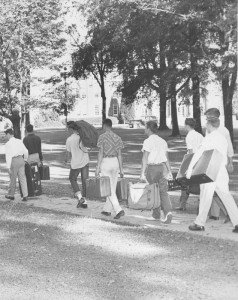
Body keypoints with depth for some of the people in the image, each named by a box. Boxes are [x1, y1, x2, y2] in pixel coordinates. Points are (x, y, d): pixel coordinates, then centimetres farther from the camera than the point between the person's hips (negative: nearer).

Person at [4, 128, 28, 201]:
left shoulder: (8, 144, -10)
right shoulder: (19, 141, 7)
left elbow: (8, 156, -15)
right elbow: (26, 151, 9)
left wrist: (8, 167, -15)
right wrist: (25, 159, 25)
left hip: (13, 161, -5)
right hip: (21, 159, 5)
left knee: (13, 179, 10)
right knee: (22, 178, 5)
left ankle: (11, 195, 27)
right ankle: (25, 196, -1)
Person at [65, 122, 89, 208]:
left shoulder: (69, 139, -10)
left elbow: (68, 153, -4)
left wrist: (66, 160, 15)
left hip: (76, 163, -4)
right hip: (85, 162, 4)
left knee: (73, 179, 15)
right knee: (84, 181, 10)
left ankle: (80, 197, -3)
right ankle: (84, 201, 12)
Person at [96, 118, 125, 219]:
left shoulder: (102, 137, -8)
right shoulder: (117, 137, 6)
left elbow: (101, 153, -13)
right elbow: (119, 154, 5)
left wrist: (98, 167, -10)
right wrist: (121, 168, 8)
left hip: (105, 162, -5)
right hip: (115, 162, 6)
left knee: (109, 189, -3)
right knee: (112, 188, 15)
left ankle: (118, 210, -15)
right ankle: (107, 210, 25)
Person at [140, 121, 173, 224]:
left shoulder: (148, 142, -9)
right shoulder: (163, 141, 11)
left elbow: (145, 159, -15)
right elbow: (166, 158, 13)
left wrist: (142, 173, -17)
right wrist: (169, 171, 18)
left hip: (152, 168, -5)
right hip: (162, 167, 5)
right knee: (163, 191, 1)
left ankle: (156, 214, 19)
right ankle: (168, 211, -18)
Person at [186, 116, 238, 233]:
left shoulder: (209, 138, -10)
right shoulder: (223, 139, 14)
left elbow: (199, 152, -22)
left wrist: (190, 167, -24)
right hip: (222, 171, 7)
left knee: (205, 197, 3)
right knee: (226, 196, 6)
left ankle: (200, 223, 13)